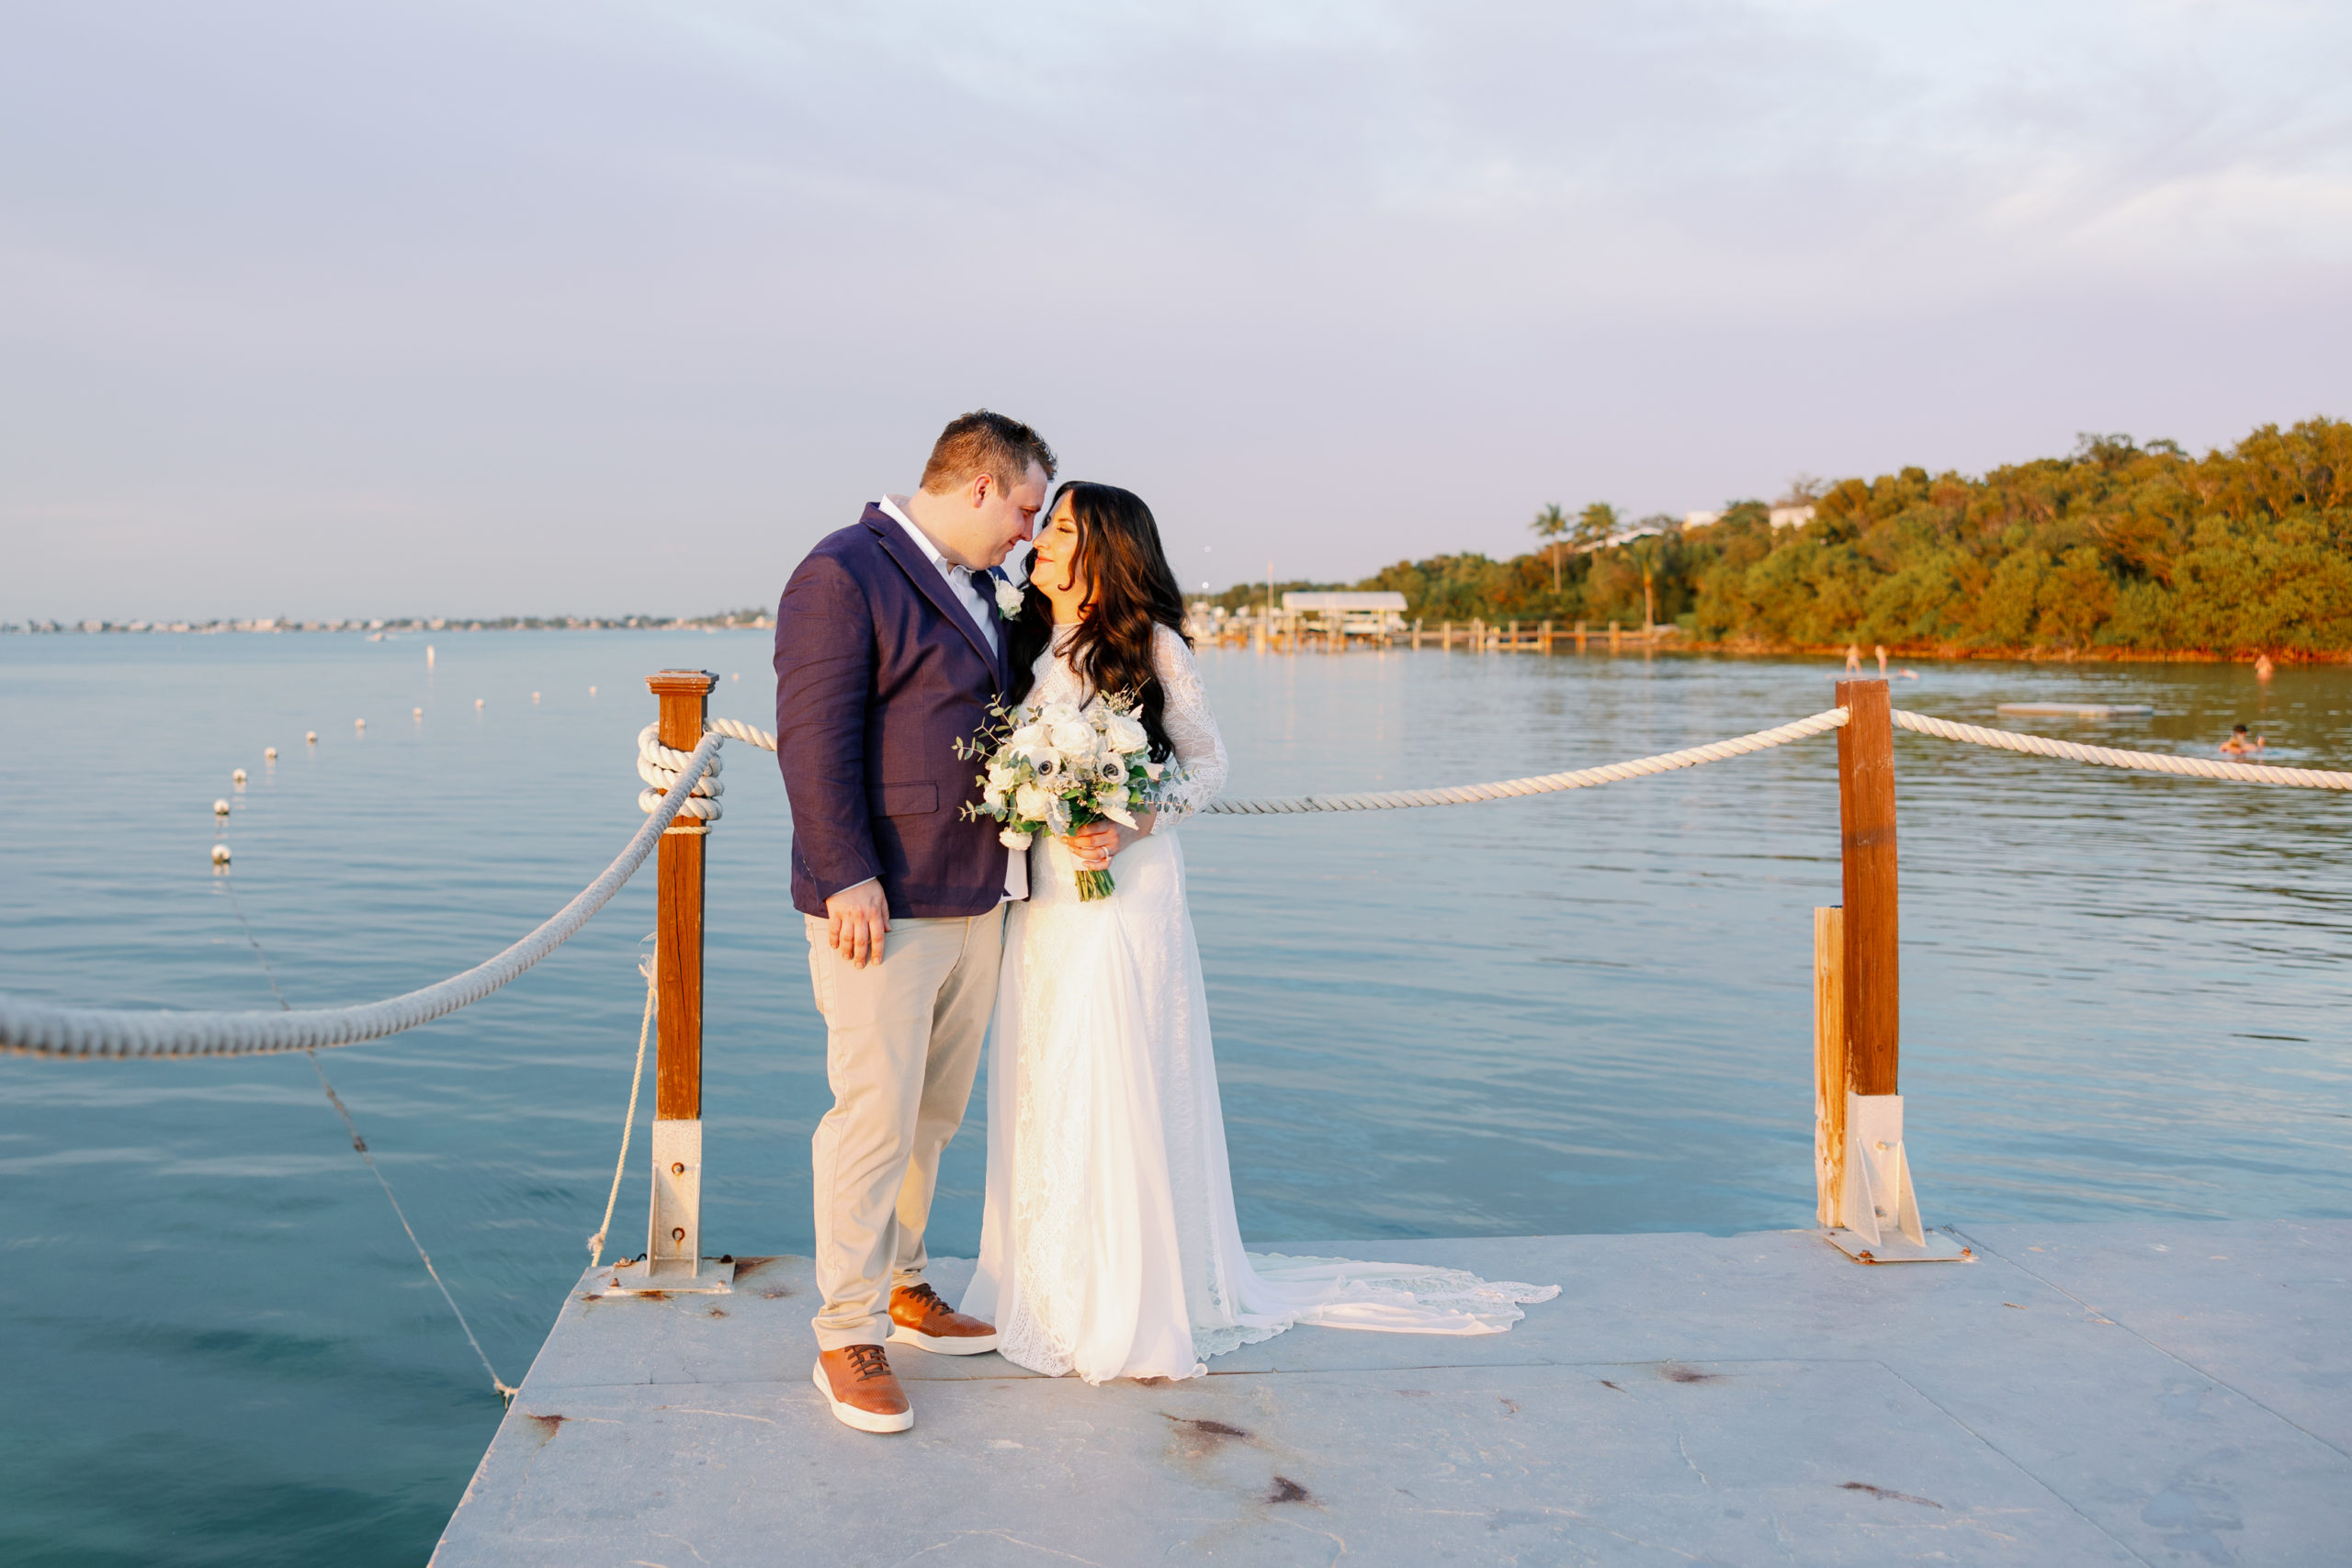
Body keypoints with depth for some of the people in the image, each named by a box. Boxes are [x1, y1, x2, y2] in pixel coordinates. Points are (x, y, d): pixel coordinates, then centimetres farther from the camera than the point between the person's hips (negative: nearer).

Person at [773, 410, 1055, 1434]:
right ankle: (847, 1338, 7)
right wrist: (847, 879, -20)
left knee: (933, 1114, 15)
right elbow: (813, 736, -16)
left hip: (974, 899, 9)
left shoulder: (973, 586, 18)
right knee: (874, 1117, -5)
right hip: (881, 906, -8)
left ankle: (902, 1289, 30)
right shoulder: (843, 574, -10)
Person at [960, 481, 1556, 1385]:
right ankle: (1051, 1286, 21)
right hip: (1042, 901, 6)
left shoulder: (1150, 645, -4)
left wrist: (1131, 827, -15)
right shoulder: (1027, 646, 13)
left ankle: (1138, 1305, 7)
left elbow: (1207, 762, -2)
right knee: (1042, 1095, 9)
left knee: (1122, 1094, -4)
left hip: (1126, 896, -6)